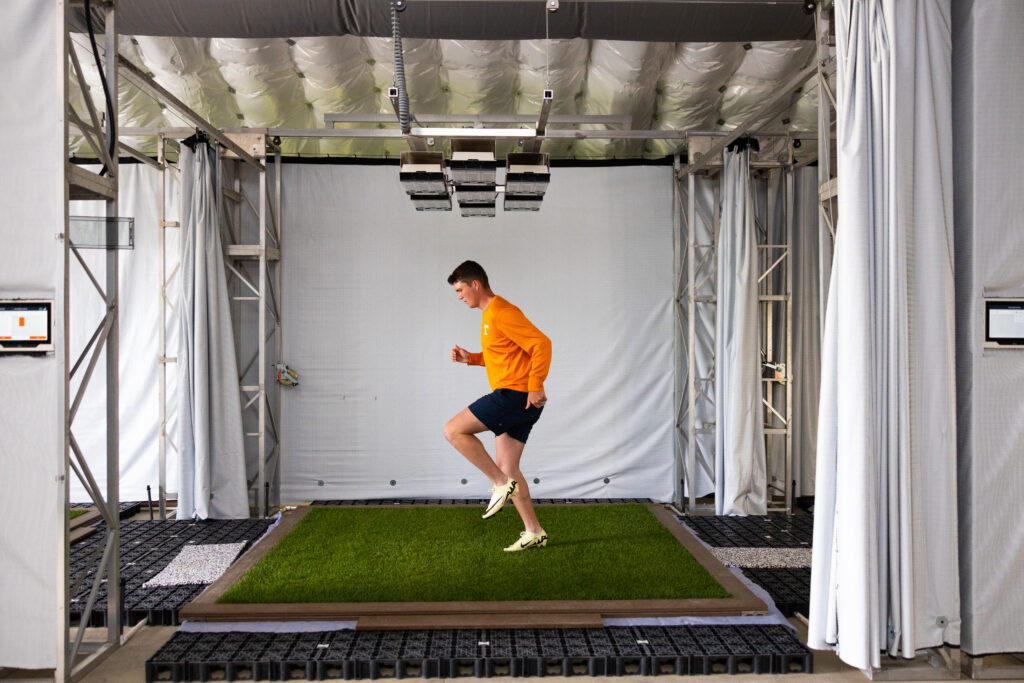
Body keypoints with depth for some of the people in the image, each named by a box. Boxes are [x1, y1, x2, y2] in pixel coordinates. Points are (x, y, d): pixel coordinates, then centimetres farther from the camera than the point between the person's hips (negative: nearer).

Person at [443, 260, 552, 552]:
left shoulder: (501, 312, -14)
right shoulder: (489, 315, 18)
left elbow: (541, 343, -20)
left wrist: (536, 386, -21)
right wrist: (471, 358, 13)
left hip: (516, 395, -10)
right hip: (516, 401, 10)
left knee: (453, 430, -10)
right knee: (506, 467, 11)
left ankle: (502, 484, -5)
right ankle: (534, 532, 17)